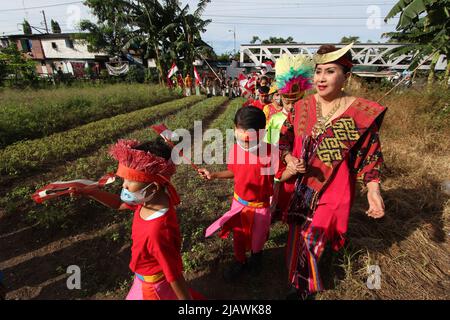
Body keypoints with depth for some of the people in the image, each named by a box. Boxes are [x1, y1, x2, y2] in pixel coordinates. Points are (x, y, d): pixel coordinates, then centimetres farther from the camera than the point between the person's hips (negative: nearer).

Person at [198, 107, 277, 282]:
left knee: (258, 236, 21)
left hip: (261, 205, -3)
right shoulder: (235, 149, -11)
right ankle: (240, 261, 51)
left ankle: (256, 255, 56)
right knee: (238, 235, 22)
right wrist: (213, 175, -5)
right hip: (239, 202, 4)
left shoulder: (270, 152, -25)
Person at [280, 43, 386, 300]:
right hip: (303, 185, 4)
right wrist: (289, 160, -12)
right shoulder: (302, 106, -3)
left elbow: (370, 154, -6)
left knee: (311, 239, 3)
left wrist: (373, 189, -14)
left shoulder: (362, 112, -14)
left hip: (334, 190, -4)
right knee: (298, 236, 19)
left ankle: (304, 288, 36)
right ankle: (303, 286, 52)